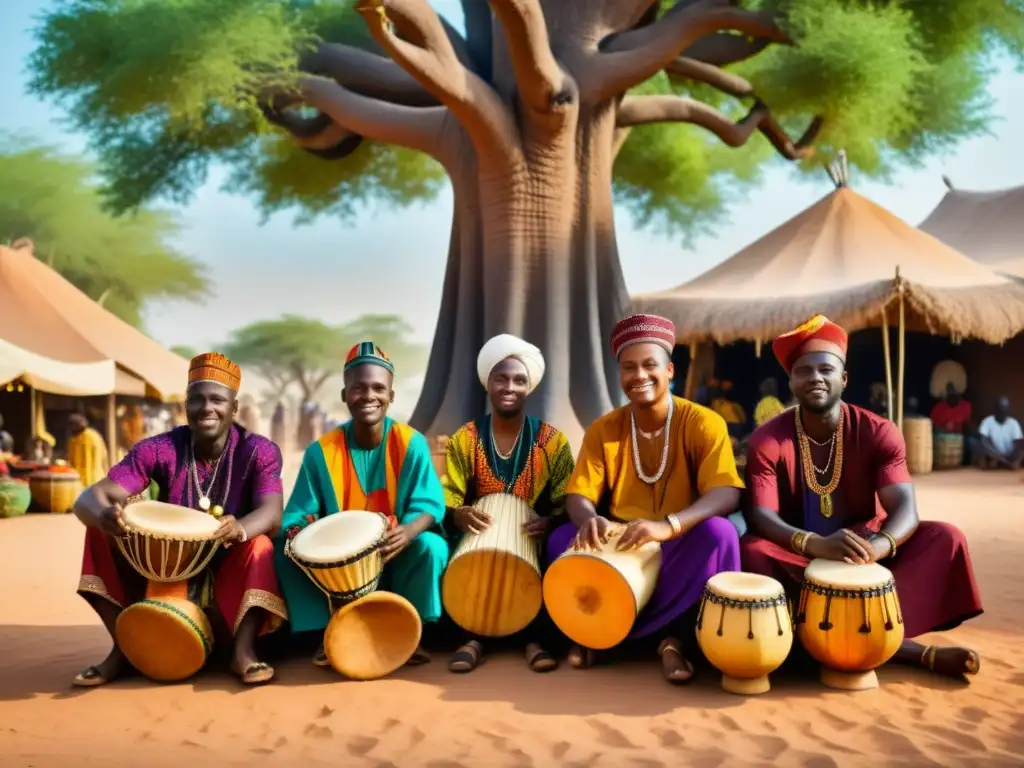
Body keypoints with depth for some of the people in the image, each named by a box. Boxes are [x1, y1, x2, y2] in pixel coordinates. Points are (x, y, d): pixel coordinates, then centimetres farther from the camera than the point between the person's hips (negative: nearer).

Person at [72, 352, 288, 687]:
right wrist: (103, 514, -47)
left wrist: (240, 529, -55)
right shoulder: (159, 449, -11)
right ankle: (124, 645, -13)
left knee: (260, 546, -33)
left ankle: (243, 649, -29)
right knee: (102, 529, -18)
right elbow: (89, 498, -20)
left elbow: (272, 512, -30)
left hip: (229, 573, -2)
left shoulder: (259, 451, -14)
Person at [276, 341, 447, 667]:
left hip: (398, 558, -1)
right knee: (287, 550, -22)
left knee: (430, 546, -32)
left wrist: (408, 532, -38)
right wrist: (298, 532, -30)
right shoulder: (321, 451, -6)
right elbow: (298, 515, -5)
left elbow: (429, 504, -15)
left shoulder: (411, 444, -10)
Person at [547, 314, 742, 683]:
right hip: (620, 547, 2)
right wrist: (588, 519, -33)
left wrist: (668, 525, -42)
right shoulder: (603, 430, -1)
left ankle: (676, 635, -20)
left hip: (683, 549, -2)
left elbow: (726, 494, -24)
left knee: (719, 532, -34)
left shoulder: (704, 423, -12)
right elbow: (578, 495, -6)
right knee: (562, 538, -23)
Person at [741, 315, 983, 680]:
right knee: (752, 551, -35)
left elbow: (905, 509, -20)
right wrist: (817, 544, -45)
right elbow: (760, 516, -24)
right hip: (797, 554, -1)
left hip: (864, 549, 2)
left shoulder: (879, 432, -9)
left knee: (945, 537, -20)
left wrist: (876, 546, -44)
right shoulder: (767, 440, -13)